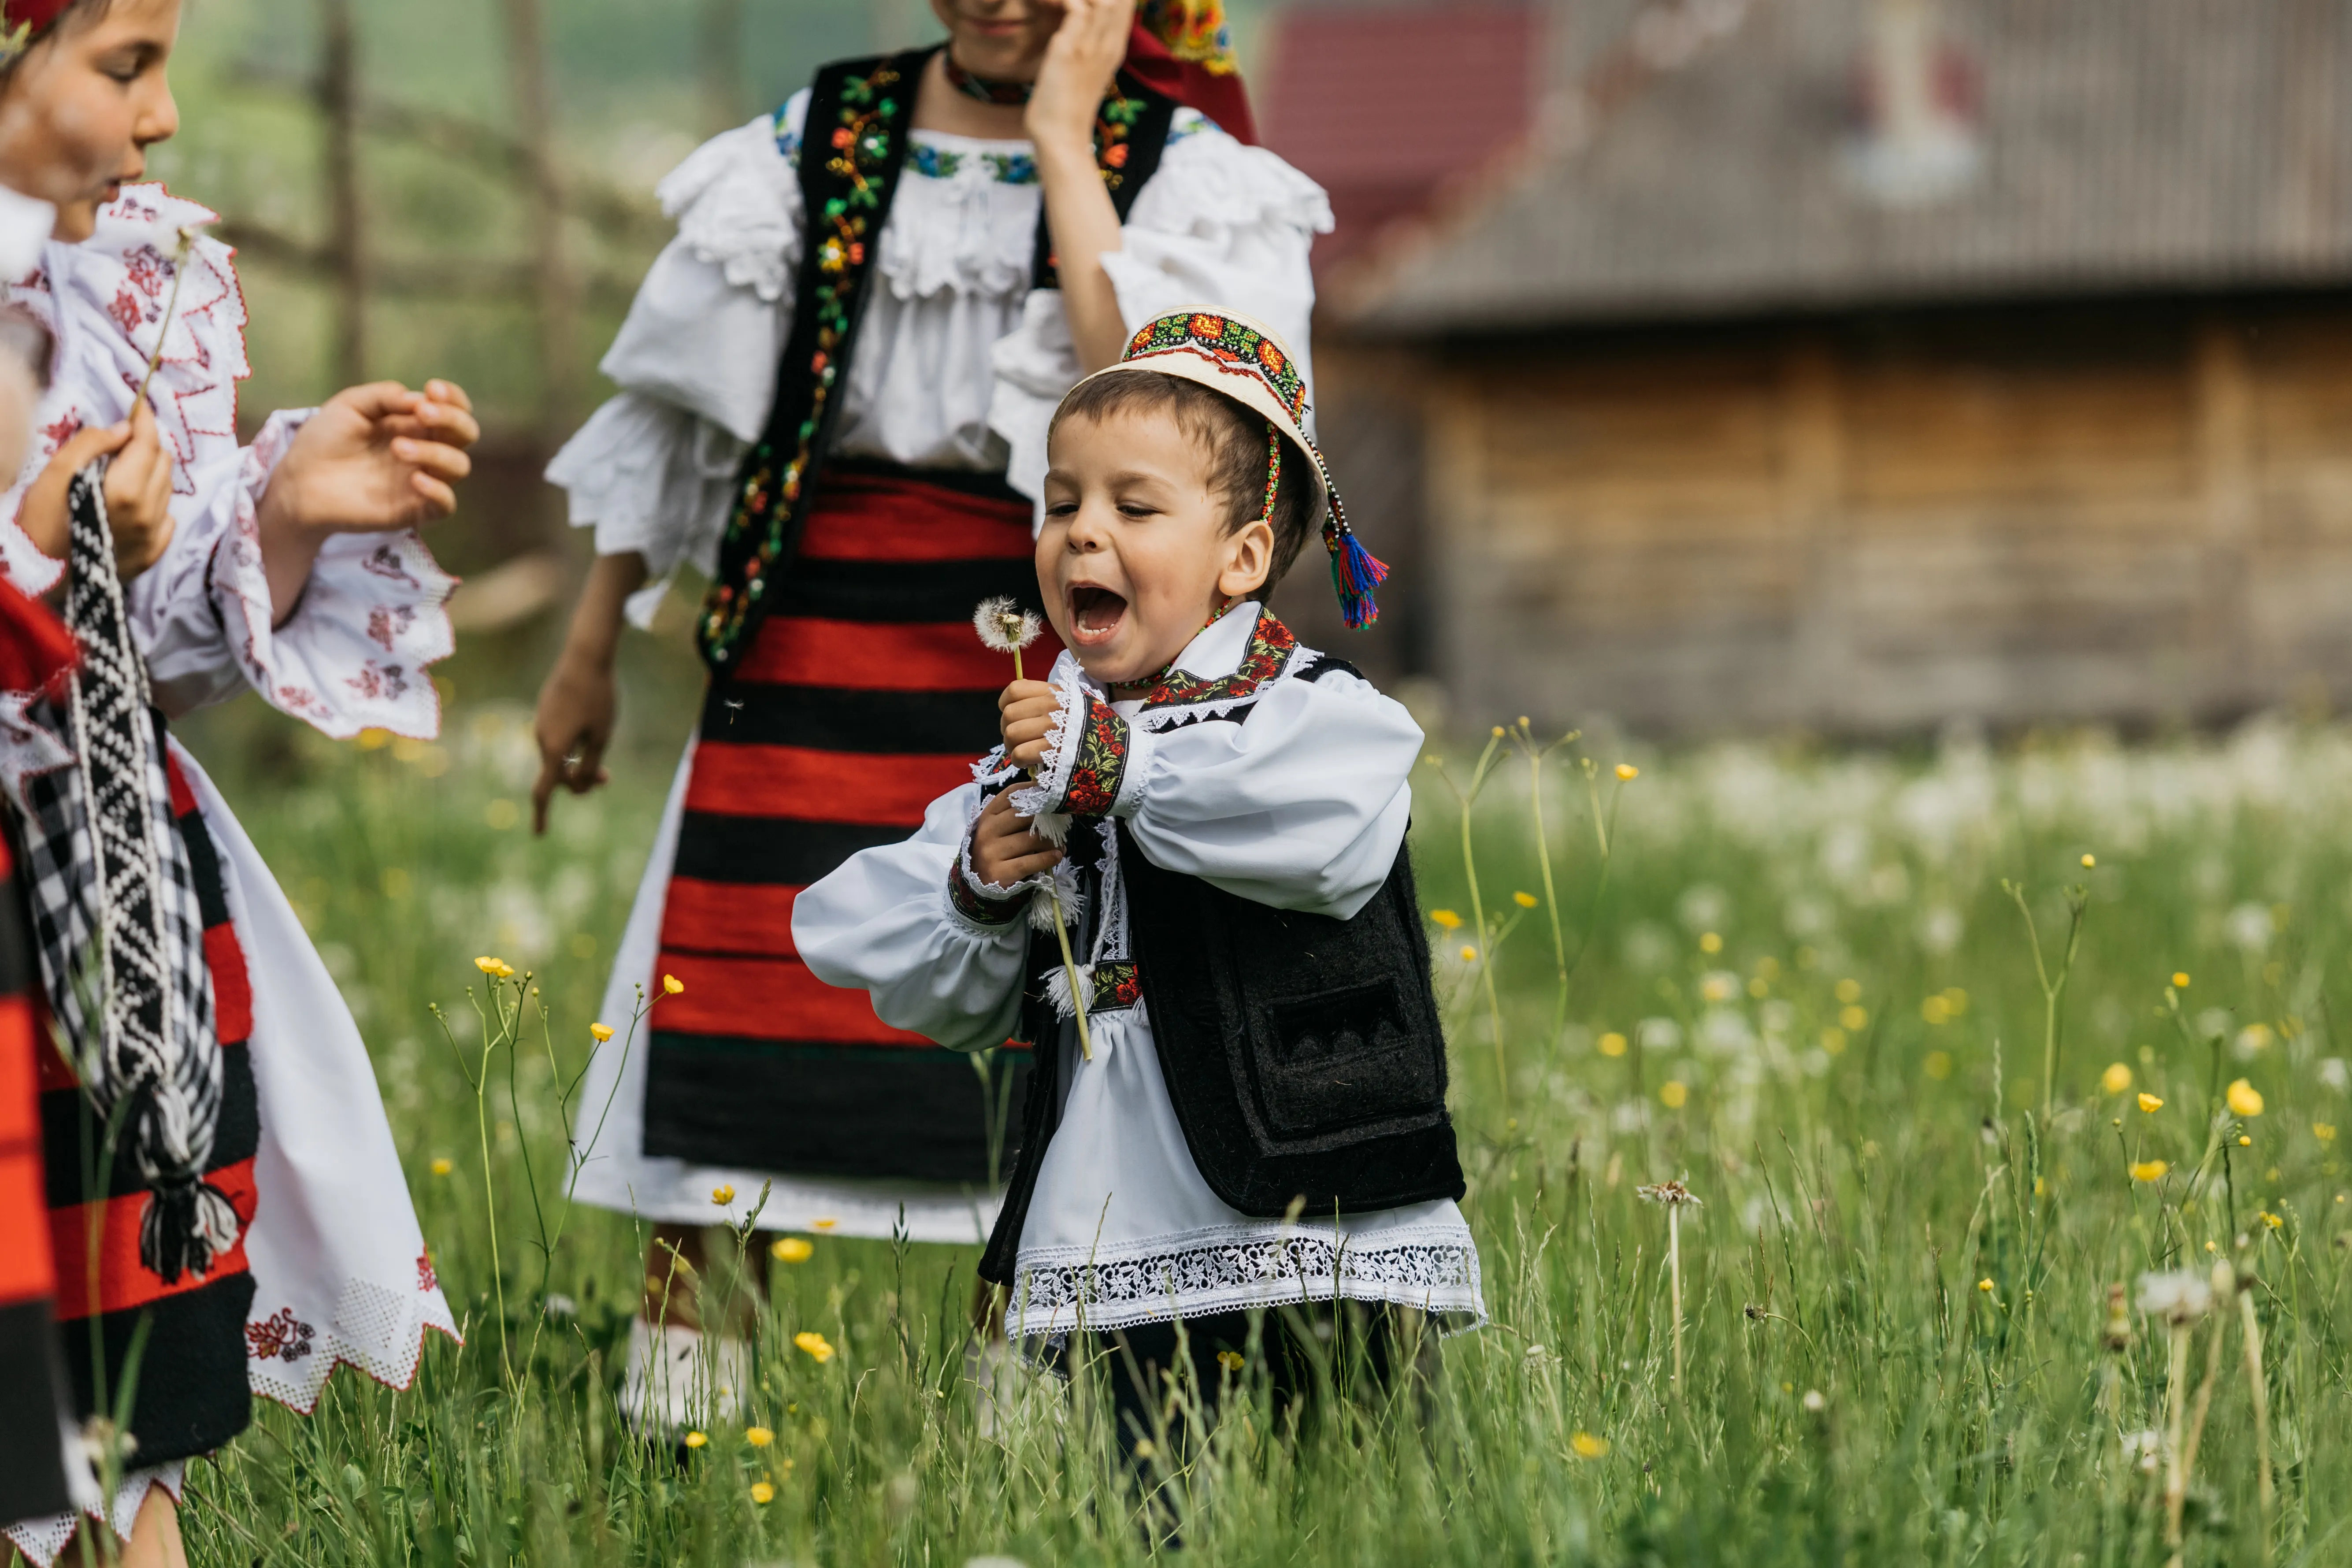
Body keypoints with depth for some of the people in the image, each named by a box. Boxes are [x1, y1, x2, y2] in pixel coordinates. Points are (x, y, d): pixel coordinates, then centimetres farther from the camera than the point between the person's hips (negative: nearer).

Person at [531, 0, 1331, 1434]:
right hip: (809, 653, 2)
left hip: (1037, 669, -2)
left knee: (1024, 1047, -2)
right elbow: (675, 412, 14)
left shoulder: (1181, 173, 0)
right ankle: (675, 1426, 7)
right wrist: (591, 648, 16)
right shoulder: (816, 146, 7)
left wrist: (1062, 136, -15)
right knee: (735, 1025, -1)